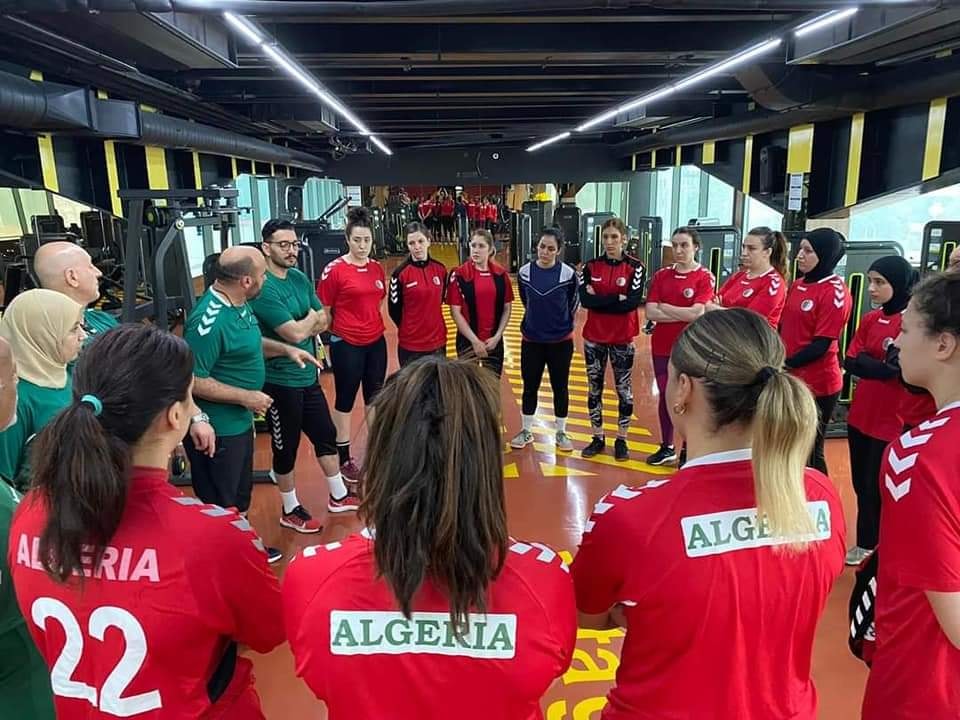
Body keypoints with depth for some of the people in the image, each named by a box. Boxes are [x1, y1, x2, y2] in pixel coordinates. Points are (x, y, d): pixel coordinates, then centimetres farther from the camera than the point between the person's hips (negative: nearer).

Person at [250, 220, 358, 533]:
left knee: (326, 435, 19)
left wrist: (303, 325, -13)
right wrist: (311, 317, -7)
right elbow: (296, 334, -26)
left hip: (308, 376, 8)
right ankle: (290, 510, 28)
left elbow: (323, 322, 6)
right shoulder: (263, 288, -21)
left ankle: (338, 496, 38)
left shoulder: (300, 278, 4)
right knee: (286, 448, 9)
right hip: (281, 382, -8)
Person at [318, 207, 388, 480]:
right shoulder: (334, 269, -12)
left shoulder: (377, 268, 4)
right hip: (347, 344, -5)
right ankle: (344, 459, 20)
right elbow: (322, 310, -7)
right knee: (345, 400, 7)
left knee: (375, 398, 14)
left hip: (376, 342, 6)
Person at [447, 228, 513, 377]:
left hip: (494, 341, 3)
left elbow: (507, 308, 5)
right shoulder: (459, 274, -8)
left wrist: (497, 336, -7)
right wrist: (475, 340, -14)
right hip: (468, 341, -2)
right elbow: (455, 312, -10)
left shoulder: (501, 274, 1)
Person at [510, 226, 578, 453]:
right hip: (531, 340, 2)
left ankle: (561, 432, 24)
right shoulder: (525, 272, -5)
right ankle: (526, 431, 24)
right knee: (530, 386, 10)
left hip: (561, 341, -1)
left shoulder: (568, 273, -11)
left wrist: (563, 323, 10)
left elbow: (574, 303, 4)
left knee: (560, 387, 9)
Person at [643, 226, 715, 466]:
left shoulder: (705, 277, -7)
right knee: (665, 396, 13)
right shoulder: (661, 275, 4)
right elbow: (650, 313, -7)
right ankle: (667, 447, 28)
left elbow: (697, 314, -20)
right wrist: (683, 314, -14)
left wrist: (665, 307, -9)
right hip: (662, 346, 4)